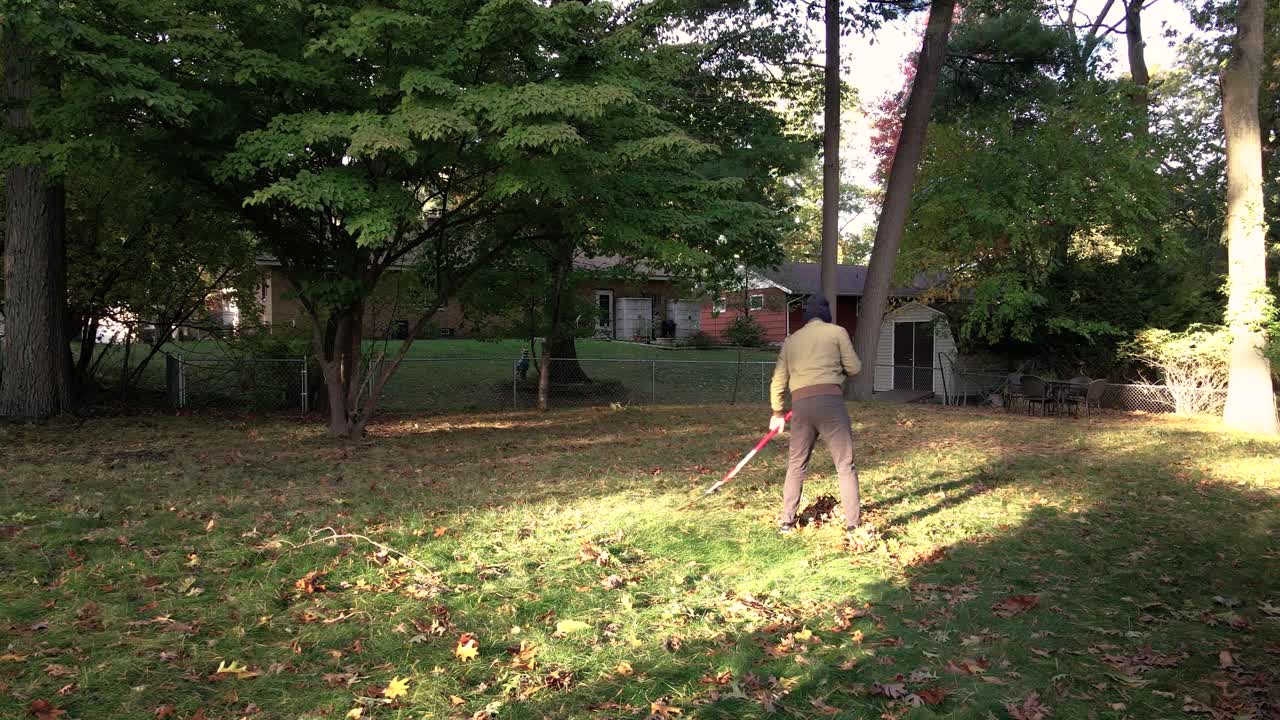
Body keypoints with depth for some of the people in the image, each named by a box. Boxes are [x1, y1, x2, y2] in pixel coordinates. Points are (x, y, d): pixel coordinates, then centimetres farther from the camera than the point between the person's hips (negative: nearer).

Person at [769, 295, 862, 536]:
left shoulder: (791, 340, 19)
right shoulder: (837, 331, 8)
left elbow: (779, 380, 18)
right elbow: (854, 368, 7)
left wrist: (777, 413, 28)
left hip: (801, 405, 4)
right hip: (830, 400, -3)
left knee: (796, 465, 15)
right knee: (845, 464, 2)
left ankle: (787, 521, 17)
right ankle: (853, 524, -1)